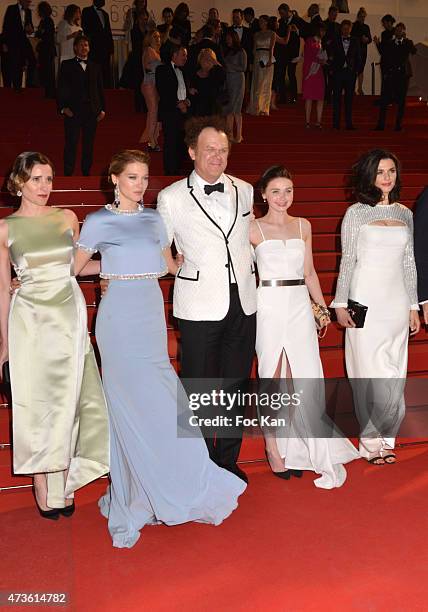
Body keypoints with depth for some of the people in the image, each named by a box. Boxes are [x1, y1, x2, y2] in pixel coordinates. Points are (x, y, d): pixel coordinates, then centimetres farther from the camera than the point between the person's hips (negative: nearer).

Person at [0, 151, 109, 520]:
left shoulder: (67, 218, 5)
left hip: (70, 317, 2)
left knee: (67, 400, 7)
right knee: (36, 403, 4)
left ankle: (63, 481, 22)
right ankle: (43, 486, 19)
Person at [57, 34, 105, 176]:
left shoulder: (95, 67, 17)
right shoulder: (67, 65, 8)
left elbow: (100, 89, 15)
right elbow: (61, 88, 3)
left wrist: (102, 109, 6)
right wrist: (63, 107, -9)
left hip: (92, 111, 3)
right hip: (73, 111, -3)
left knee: (89, 144, 6)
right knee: (71, 144, -4)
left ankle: (86, 173, 14)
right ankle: (68, 174, 0)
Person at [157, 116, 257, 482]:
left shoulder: (245, 191, 10)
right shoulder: (171, 198, -1)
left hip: (243, 304, 4)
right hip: (200, 308, -3)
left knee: (236, 386, 12)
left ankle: (228, 461, 30)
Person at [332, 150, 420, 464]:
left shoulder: (405, 214, 10)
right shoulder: (356, 213, -1)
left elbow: (409, 263, 12)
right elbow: (347, 261, -1)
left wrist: (413, 306, 10)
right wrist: (341, 304, -6)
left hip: (397, 302, 4)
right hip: (366, 300, -4)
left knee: (395, 373, 6)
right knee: (370, 372, -1)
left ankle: (386, 437, 20)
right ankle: (372, 440, 13)